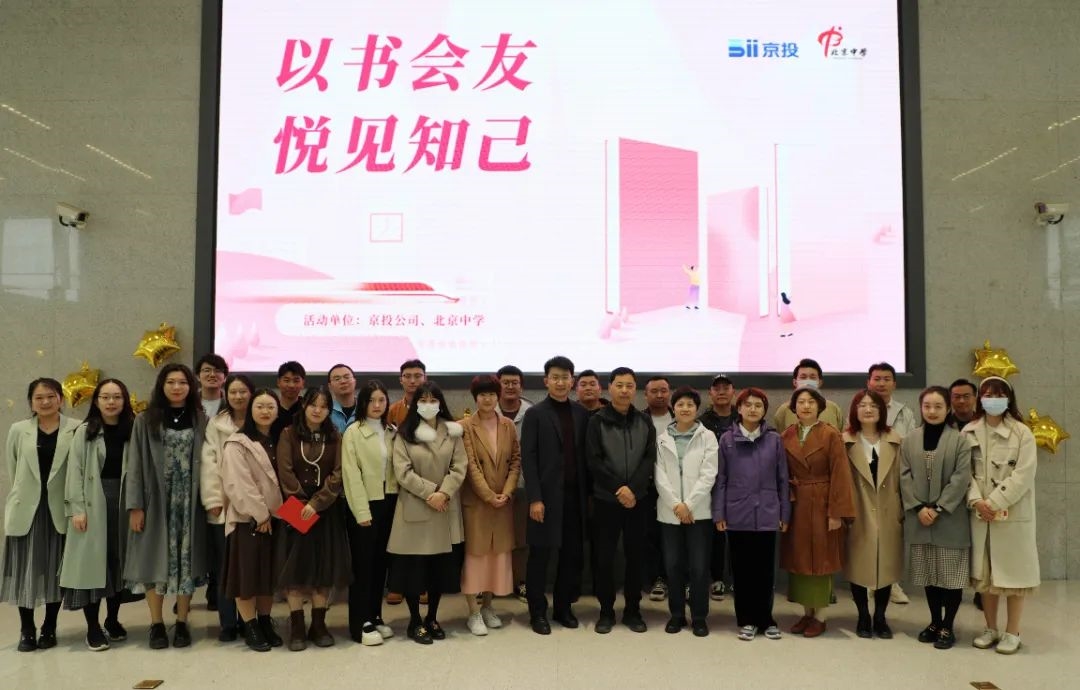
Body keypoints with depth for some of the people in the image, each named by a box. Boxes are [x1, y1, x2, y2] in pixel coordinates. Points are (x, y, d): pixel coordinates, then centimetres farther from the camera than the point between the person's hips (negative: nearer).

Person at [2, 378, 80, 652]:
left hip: (60, 509, -2)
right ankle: (27, 629, 18)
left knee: (56, 569, 6)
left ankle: (49, 628, 20)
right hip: (26, 509, 2)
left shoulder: (76, 429, -5)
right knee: (25, 569, 5)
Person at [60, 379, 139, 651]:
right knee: (92, 562, 0)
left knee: (119, 562, 9)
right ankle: (93, 627, 8)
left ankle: (112, 620, 23)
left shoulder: (133, 430, 5)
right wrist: (77, 508, -11)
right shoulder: (84, 432, 1)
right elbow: (75, 471, -3)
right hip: (92, 503, -2)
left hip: (123, 501, 2)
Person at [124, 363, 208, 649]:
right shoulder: (145, 421, 3)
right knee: (156, 560, 4)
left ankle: (182, 623, 16)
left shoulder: (200, 420, 5)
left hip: (189, 502, 1)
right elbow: (136, 465, 0)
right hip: (156, 501, 0)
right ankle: (157, 624, 17)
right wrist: (135, 506, -7)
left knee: (186, 560, 4)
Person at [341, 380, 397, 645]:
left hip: (388, 503, 5)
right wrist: (362, 511, -15)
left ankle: (375, 617, 22)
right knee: (363, 563, 0)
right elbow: (351, 474, -11)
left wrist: (396, 502, -1)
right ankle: (360, 624, 7)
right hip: (365, 505, -5)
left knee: (381, 562, 11)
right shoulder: (353, 432, -7)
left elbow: (398, 468, 9)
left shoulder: (392, 432, 10)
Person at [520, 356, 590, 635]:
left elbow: (585, 455, 10)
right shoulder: (535, 414, -2)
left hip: (575, 494, 4)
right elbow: (528, 458, -6)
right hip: (547, 495, -3)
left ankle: (563, 607, 25)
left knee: (573, 554, 9)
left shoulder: (581, 413, 8)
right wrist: (534, 498, -13)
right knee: (540, 555, 4)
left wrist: (587, 492, 4)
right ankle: (538, 612, 17)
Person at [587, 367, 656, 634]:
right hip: (606, 499, -2)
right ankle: (606, 611, 16)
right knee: (604, 556, 3)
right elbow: (594, 461, -7)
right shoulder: (597, 421, -1)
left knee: (636, 555, 7)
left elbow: (650, 459, -1)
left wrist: (632, 489, -14)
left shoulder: (645, 422, 6)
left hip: (638, 499, 2)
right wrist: (619, 488, -14)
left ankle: (633, 610, 21)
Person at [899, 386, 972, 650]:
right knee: (929, 574, 12)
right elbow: (905, 477, 2)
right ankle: (935, 622, 26)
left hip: (951, 519, -3)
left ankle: (947, 627, 15)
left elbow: (961, 478, -9)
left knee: (951, 574, 3)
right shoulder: (909, 440, 6)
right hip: (919, 518, 3)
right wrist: (919, 507, -10)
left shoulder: (959, 440, -3)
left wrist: (938, 508, -15)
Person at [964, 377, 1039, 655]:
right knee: (983, 572, 10)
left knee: (1012, 570, 4)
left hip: (1013, 513, -3)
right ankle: (991, 628, 23)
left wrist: (994, 503, -16)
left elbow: (1023, 475, -12)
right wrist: (976, 500, -13)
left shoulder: (1022, 433, -5)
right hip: (979, 513, 3)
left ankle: (1012, 632, 17)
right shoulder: (969, 432, 4)